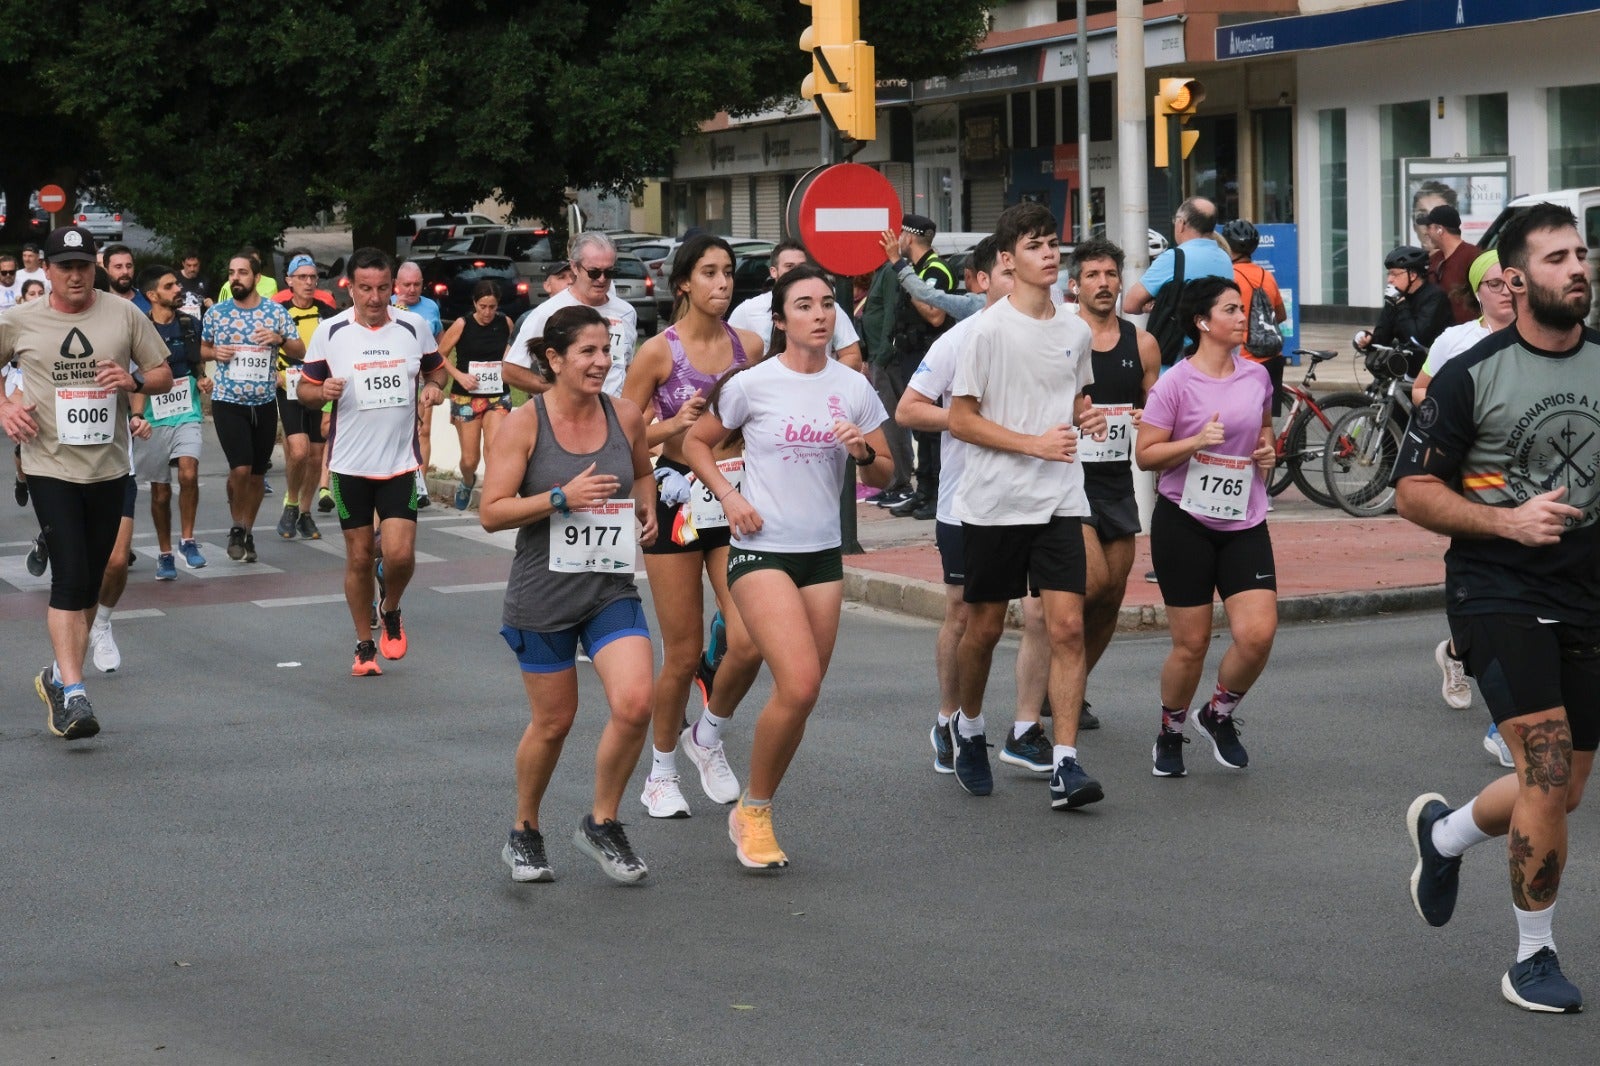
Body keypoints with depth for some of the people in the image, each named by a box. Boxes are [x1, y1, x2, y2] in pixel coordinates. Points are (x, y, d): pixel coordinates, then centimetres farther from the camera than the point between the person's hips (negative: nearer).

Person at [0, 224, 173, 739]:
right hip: (50, 467, -3)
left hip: (108, 466, 3)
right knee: (70, 578, -14)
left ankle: (59, 675, 29)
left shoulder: (123, 315, 2)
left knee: (88, 584, 11)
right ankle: (73, 694, -14)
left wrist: (133, 381, -13)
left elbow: (163, 376, 8)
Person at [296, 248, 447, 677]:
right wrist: (323, 391, -18)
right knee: (359, 558, 6)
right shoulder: (330, 332, -3)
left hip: (401, 462, 0)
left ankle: (390, 610, 21)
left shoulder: (415, 327, 0)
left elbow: (436, 368, 16)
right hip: (350, 464, 0)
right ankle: (364, 645, 22)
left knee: (400, 554, -11)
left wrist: (435, 386, -6)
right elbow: (304, 389, 4)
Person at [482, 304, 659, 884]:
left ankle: (601, 824, 7)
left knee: (634, 704, -15)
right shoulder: (524, 424, -10)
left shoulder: (625, 417, 1)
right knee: (553, 722, 7)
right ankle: (525, 832, 32)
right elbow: (491, 512, -12)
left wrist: (647, 509, 2)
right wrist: (563, 497, -22)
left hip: (612, 590, 3)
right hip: (543, 594, -3)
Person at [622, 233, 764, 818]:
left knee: (748, 642, -10)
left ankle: (708, 737, 19)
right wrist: (675, 424, -18)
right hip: (678, 499, -3)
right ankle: (661, 774, 21)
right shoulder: (659, 351, -6)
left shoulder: (750, 345, 4)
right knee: (684, 654, 2)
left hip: (737, 499, 3)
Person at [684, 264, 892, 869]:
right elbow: (696, 442, 8)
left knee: (800, 694, 3)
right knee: (799, 686, -19)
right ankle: (752, 812, 1)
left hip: (823, 552, 5)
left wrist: (863, 452, -10)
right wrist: (728, 495, -6)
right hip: (761, 548, -5)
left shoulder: (853, 388, 5)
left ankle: (757, 813, 21)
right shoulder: (752, 385, -5)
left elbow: (883, 475, 11)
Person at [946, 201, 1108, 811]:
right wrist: (1035, 444, -17)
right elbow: (960, 420, -9)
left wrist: (1089, 418, 0)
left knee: (1068, 627, -8)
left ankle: (1065, 764, -9)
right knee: (984, 627, 10)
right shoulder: (989, 330, -9)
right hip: (994, 502, -3)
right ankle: (968, 726, 36)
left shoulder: (1076, 331, 7)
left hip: (1059, 502, 3)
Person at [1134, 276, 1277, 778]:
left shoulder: (1256, 376, 6)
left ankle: (1219, 716, 16)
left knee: (1258, 633, -11)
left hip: (1244, 524, 4)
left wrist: (1267, 450, 4)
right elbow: (1145, 454, -8)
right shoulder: (1175, 383, -9)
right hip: (1185, 523, -4)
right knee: (1191, 643, 0)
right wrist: (1196, 441, -22)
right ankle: (1170, 733, 26)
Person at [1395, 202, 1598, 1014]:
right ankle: (1533, 958, 0)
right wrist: (1510, 521, -18)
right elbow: (1414, 492, -5)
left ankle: (1444, 833, 41)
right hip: (1499, 591, -5)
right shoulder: (1471, 376, -6)